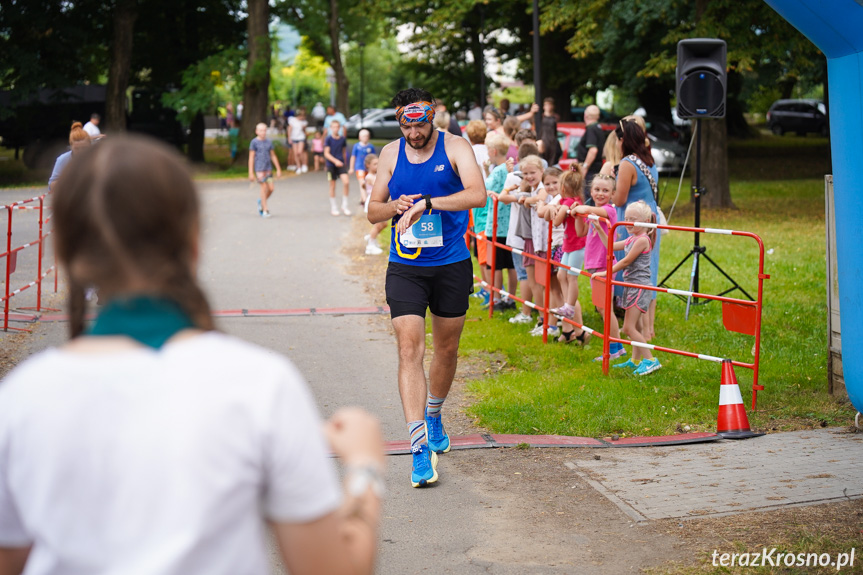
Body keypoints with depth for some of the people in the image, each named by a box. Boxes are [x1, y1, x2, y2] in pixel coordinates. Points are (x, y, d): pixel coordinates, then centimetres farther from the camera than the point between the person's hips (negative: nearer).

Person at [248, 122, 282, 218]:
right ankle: (265, 210, -1)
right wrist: (251, 173, -7)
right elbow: (251, 158, -4)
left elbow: (273, 156, 16)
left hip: (268, 168, 5)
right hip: (259, 169, -5)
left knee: (271, 188, -2)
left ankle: (261, 201, 25)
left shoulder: (268, 142, 10)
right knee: (264, 187, -9)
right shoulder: (254, 142, -3)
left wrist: (278, 169, 14)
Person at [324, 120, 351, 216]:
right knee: (332, 186, 5)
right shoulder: (328, 139, -6)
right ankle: (333, 208, 18)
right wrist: (335, 161, -21)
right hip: (331, 165, -2)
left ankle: (344, 206, -1)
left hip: (341, 164, 2)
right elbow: (326, 154, -9)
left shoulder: (343, 138, 4)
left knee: (346, 182, -14)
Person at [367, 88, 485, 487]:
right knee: (410, 350, -13)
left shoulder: (454, 146, -5)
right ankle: (420, 448, -15)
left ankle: (434, 417, 42)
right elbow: (373, 211, 11)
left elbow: (477, 195, -21)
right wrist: (395, 206, -12)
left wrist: (426, 203, -29)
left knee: (447, 351, 14)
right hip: (405, 268, 0)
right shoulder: (391, 154, 4)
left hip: (452, 266, 0)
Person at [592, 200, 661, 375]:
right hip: (631, 285, 10)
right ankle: (636, 360, 24)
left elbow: (626, 261, -16)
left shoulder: (642, 239, -14)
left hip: (640, 285, -10)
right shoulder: (631, 239, 14)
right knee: (633, 326, 15)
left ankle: (650, 360, -10)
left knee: (628, 327, -13)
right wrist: (599, 229, 15)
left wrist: (605, 273, -11)